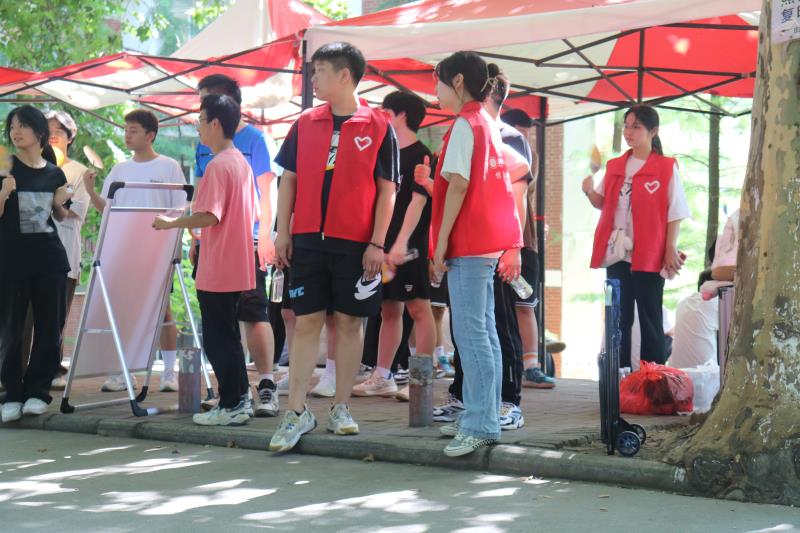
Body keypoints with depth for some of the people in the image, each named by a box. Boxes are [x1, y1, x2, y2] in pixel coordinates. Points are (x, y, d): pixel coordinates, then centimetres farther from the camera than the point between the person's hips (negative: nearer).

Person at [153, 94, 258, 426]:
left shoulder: (217, 166, -16)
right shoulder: (242, 163, 12)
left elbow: (208, 216, -24)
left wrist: (171, 223, -12)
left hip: (217, 271, -9)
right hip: (238, 269, 9)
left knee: (218, 339, -2)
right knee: (228, 336, 16)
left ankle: (230, 407, 0)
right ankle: (238, 399, 20)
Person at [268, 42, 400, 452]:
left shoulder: (378, 127, -1)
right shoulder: (305, 123, 8)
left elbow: (386, 189, -1)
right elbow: (289, 179, 12)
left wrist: (377, 243, -7)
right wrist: (282, 232, 4)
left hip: (355, 244, -2)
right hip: (308, 240, 2)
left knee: (349, 322, 4)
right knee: (306, 322, 1)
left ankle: (340, 409, 13)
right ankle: (297, 412, 3)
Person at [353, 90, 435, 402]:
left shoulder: (419, 155, -7)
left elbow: (419, 200, -16)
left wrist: (402, 242, -25)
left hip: (410, 246, -8)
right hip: (386, 245, 8)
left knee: (418, 308, -5)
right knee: (389, 309, 11)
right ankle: (381, 378, 15)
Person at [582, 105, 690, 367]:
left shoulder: (666, 167, -2)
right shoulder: (615, 166, 14)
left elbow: (675, 213, -3)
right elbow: (602, 203, 17)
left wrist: (671, 249, -10)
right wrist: (589, 192, -4)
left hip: (649, 256, -5)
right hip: (617, 253, 5)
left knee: (650, 320, -2)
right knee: (619, 318, 7)